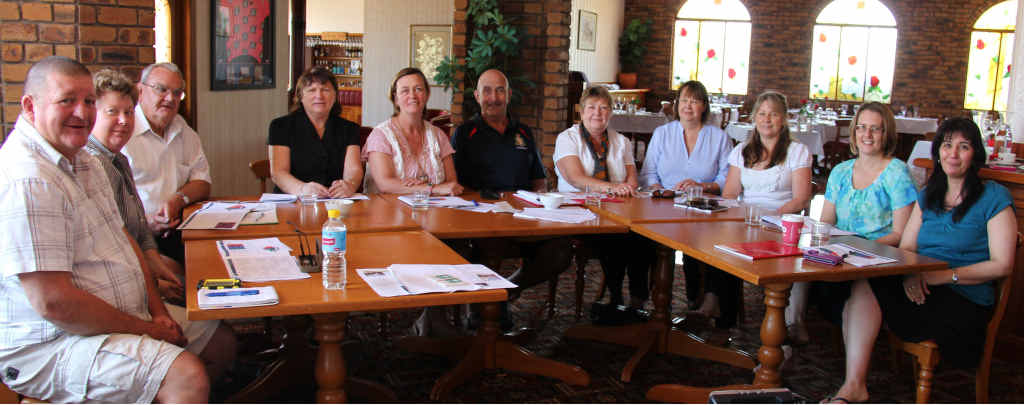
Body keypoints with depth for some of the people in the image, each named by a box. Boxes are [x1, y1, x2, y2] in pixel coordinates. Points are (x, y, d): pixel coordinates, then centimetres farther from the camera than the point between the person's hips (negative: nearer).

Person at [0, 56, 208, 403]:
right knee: (187, 376, -28)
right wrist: (147, 330, -17)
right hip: (49, 345, -10)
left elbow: (122, 239, 16)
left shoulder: (82, 161, 12)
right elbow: (53, 302, -27)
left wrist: (158, 313, 3)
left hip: (120, 318, 10)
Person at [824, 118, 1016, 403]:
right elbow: (906, 247, 12)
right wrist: (910, 274, -11)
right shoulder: (928, 196, 19)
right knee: (863, 285, -28)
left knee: (866, 288, -29)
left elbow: (1002, 265, -5)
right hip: (920, 291, 5)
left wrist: (944, 275, -15)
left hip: (964, 303, -5)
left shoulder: (994, 197, 2)